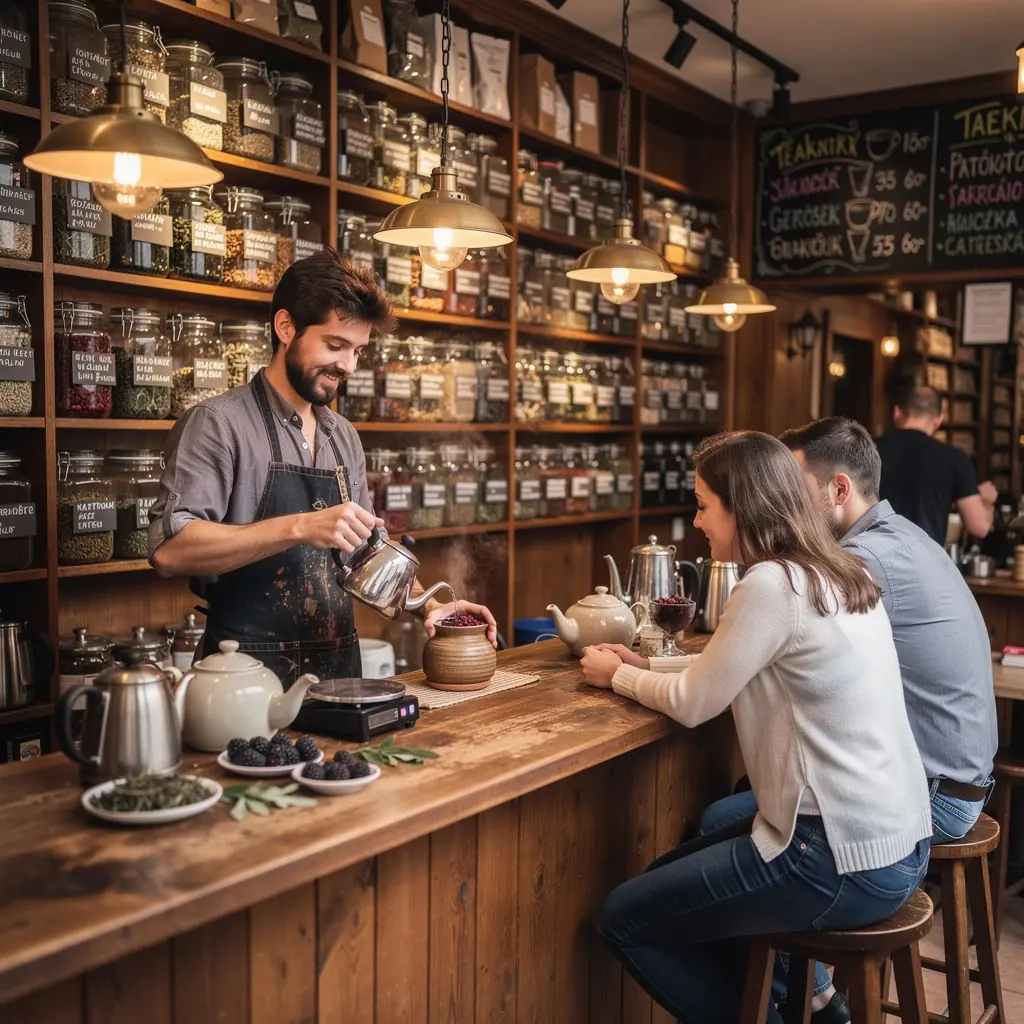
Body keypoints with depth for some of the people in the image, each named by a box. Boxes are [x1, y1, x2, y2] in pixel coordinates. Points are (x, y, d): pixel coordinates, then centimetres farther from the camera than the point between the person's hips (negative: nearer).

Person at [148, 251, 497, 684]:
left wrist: (426, 605, 3)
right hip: (251, 679, -6)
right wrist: (298, 527, -29)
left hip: (339, 670, 6)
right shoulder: (218, 423, -10)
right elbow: (169, 550, -22)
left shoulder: (344, 437, 11)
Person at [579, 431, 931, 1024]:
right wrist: (645, 664, 15)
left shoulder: (773, 584, -20)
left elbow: (693, 704, -10)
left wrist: (617, 676, 6)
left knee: (622, 919, 5)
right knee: (671, 881, 25)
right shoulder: (836, 573, 8)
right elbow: (727, 667, 19)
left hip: (842, 862, -9)